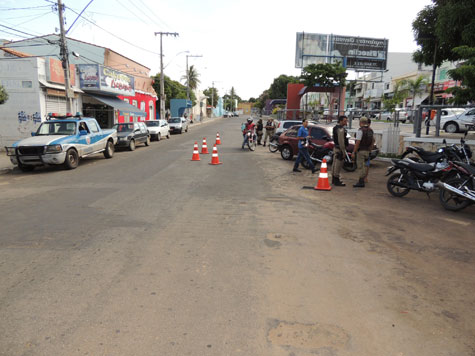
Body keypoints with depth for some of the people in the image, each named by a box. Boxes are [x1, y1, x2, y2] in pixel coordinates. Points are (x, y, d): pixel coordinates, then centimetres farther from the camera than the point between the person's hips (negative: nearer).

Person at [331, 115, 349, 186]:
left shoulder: (336, 127, 14)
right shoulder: (341, 129, -18)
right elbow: (341, 141, -23)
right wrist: (343, 151, -19)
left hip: (336, 148, 11)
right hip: (340, 149, -11)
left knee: (335, 164, 15)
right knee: (338, 165, -6)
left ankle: (334, 179, 23)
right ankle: (336, 181, -2)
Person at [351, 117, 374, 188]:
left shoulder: (360, 131, -15)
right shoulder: (370, 130, 11)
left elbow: (358, 142, -19)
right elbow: (373, 140, 17)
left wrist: (353, 152, -16)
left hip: (361, 150, -8)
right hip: (367, 150, 8)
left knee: (360, 166, -4)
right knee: (362, 166, 16)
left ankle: (361, 182, -3)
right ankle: (361, 181, 21)